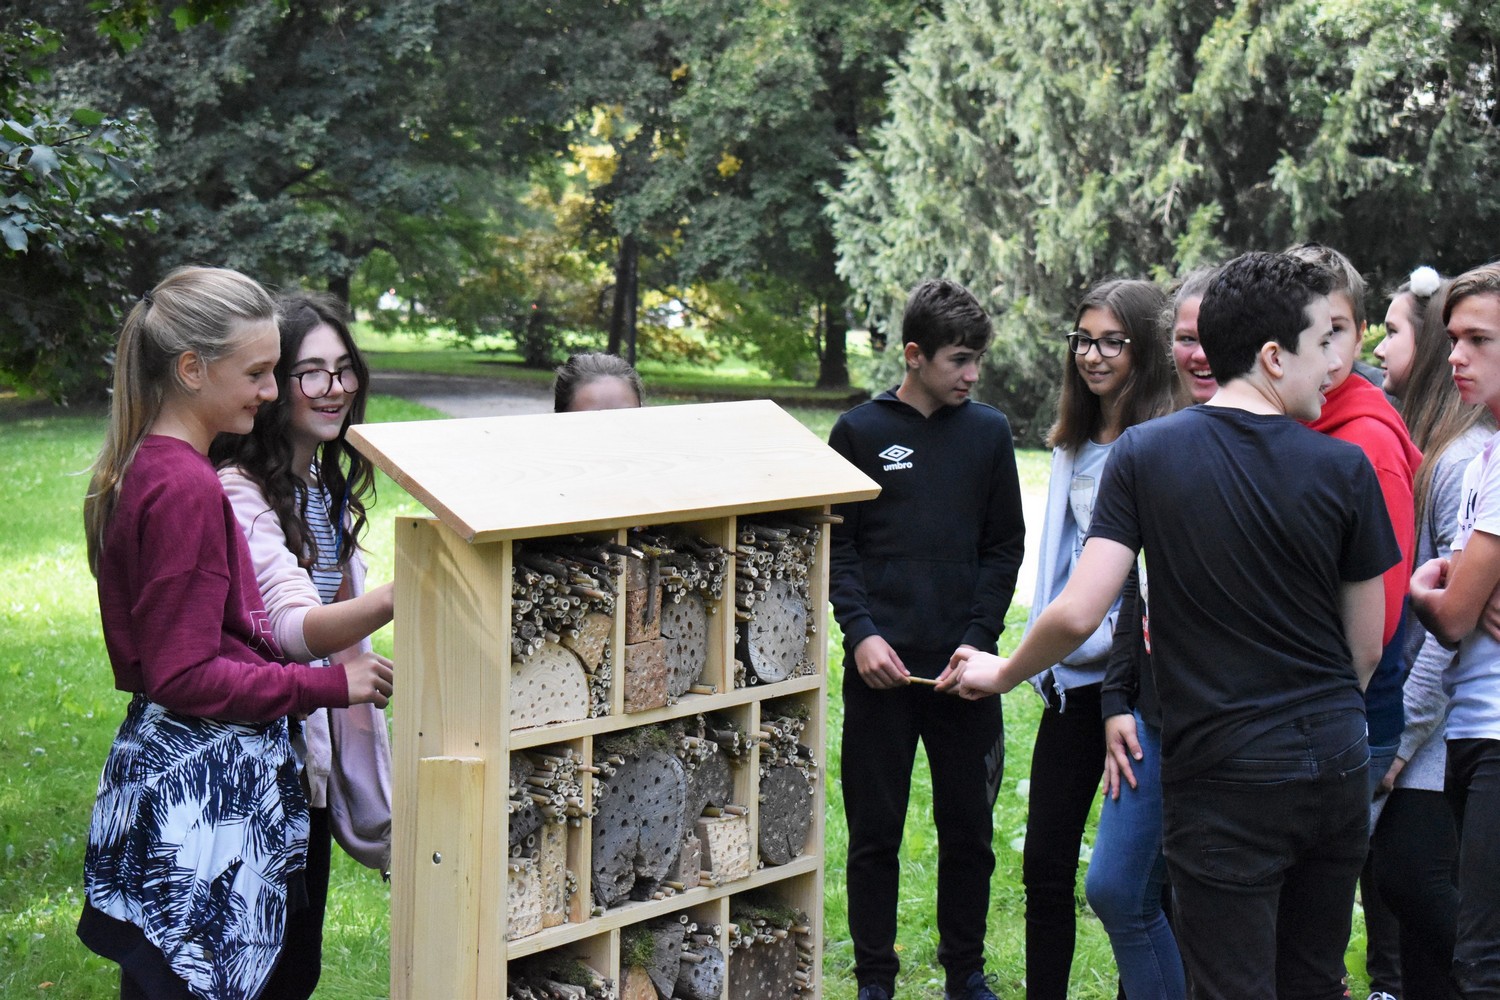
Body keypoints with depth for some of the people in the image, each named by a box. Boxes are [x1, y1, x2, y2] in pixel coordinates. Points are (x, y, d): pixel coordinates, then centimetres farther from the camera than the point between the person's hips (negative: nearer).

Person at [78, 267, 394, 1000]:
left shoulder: (141, 470, 10)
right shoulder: (185, 487, -19)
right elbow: (187, 678, -20)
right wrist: (328, 685, -12)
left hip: (165, 768, 10)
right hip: (204, 792, -10)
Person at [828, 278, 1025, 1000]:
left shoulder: (988, 432, 7)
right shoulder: (861, 432, 2)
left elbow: (1005, 546, 8)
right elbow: (834, 545, 2)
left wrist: (978, 638, -4)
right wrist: (861, 631, -11)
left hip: (963, 666, 2)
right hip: (881, 665, -2)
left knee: (969, 830, 8)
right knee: (874, 831, 4)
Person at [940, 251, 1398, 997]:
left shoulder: (1145, 453, -7)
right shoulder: (1345, 469, -5)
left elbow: (1077, 613, -12)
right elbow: (1366, 646, 3)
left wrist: (999, 674, 8)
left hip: (1223, 775, -2)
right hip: (1334, 767, 2)